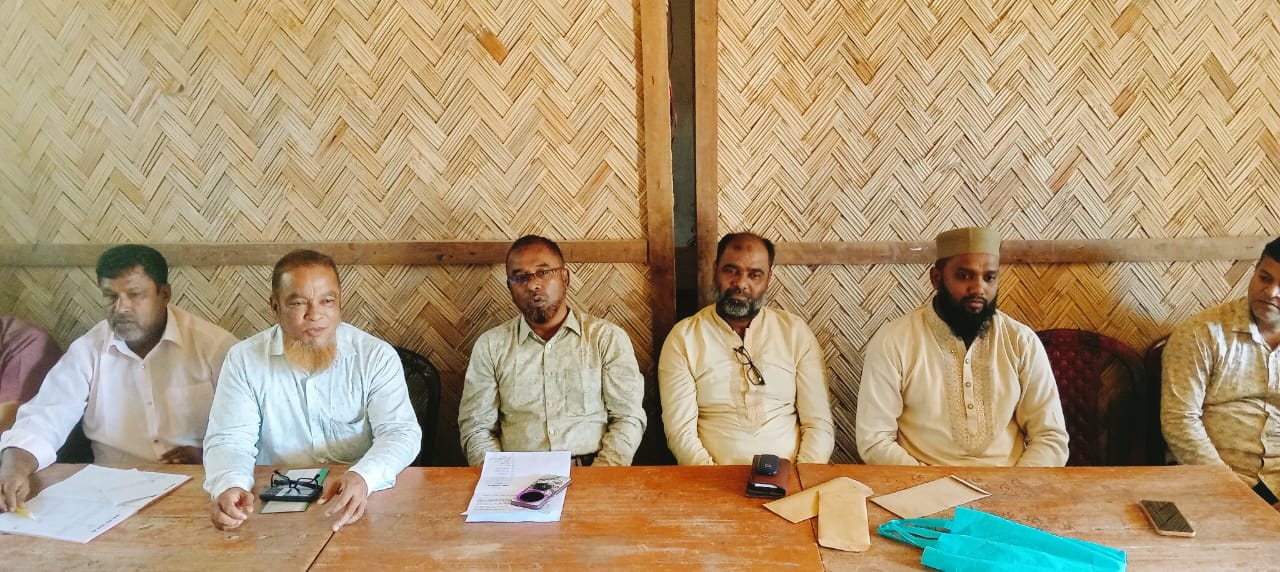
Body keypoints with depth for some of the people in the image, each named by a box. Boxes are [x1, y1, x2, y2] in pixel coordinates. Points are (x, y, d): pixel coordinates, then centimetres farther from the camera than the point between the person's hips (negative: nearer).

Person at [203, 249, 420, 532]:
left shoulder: (377, 357, -5)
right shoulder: (244, 360, -2)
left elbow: (401, 433, -11)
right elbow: (229, 440, -5)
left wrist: (362, 477, -33)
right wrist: (230, 486, -29)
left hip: (361, 507, -3)